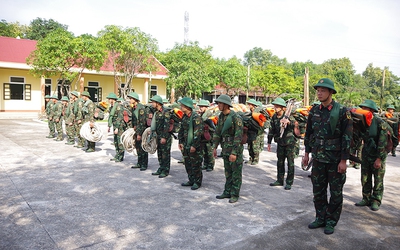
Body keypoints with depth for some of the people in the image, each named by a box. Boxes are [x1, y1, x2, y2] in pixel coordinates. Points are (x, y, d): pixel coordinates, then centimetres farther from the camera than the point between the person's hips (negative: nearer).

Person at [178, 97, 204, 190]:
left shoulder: (196, 117, -16)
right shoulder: (184, 117, 10)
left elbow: (198, 133, -19)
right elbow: (181, 130, 17)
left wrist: (194, 145, -20)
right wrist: (181, 142, 10)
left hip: (194, 146, -8)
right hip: (186, 145, 8)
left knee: (196, 165, 1)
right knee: (188, 164, 15)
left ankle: (197, 182, 14)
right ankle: (191, 180, 28)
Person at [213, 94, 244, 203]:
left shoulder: (236, 118, -17)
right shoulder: (221, 116, 8)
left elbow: (238, 136, -20)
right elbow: (217, 132, 14)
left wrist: (234, 152, -22)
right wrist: (215, 147, 12)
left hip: (235, 149, -7)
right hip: (225, 149, 8)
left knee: (236, 173, 3)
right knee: (227, 172, 16)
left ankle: (235, 195, 13)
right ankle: (227, 192, 27)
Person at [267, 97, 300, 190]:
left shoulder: (288, 116, -15)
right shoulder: (274, 117, 2)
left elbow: (295, 125, -31)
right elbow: (271, 130, 9)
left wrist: (288, 122, -51)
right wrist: (269, 143, 10)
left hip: (290, 142, -6)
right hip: (280, 142, 6)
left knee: (290, 163, 0)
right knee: (280, 162, 13)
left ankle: (289, 183, 8)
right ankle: (280, 180, 25)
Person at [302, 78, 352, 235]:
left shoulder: (342, 111, -11)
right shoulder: (314, 111, 4)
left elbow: (347, 137, -11)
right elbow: (308, 133, 11)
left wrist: (343, 160, -13)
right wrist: (307, 153, 11)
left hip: (335, 159, -4)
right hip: (318, 158, 5)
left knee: (335, 192, 8)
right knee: (318, 191, 12)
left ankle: (331, 221, 23)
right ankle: (320, 218, 28)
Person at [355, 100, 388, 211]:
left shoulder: (380, 123, -16)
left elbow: (383, 142, -17)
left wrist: (379, 158, -19)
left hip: (378, 155, -6)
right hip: (366, 154, 6)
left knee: (378, 180, 4)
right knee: (365, 179, 11)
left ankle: (376, 201, 16)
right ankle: (366, 199, 23)